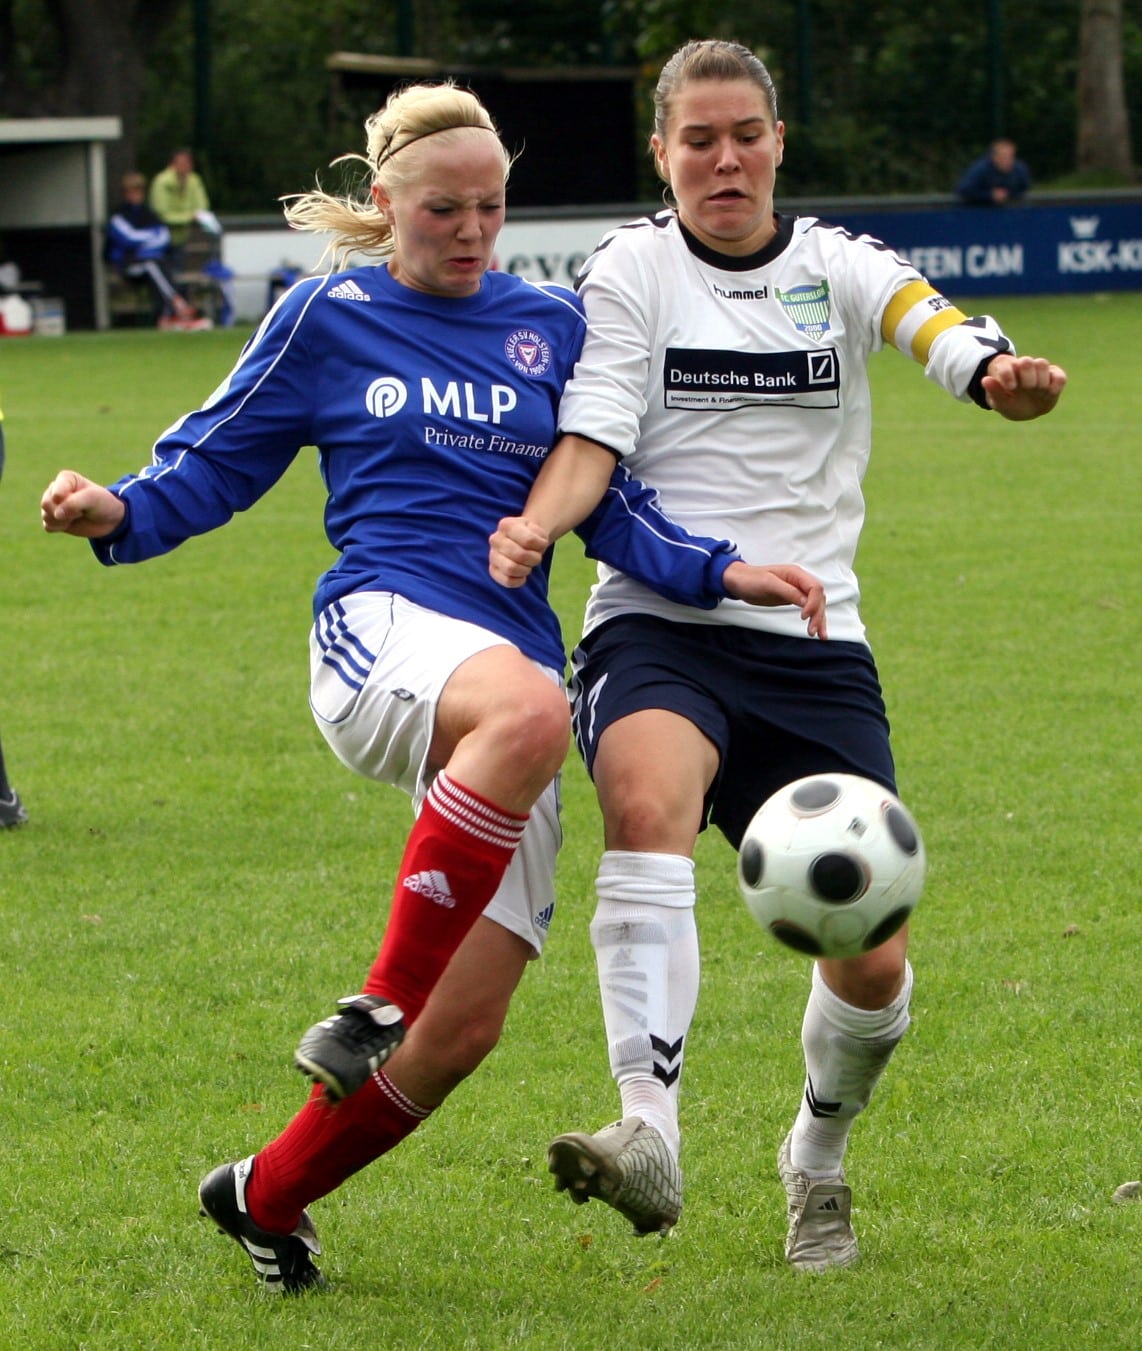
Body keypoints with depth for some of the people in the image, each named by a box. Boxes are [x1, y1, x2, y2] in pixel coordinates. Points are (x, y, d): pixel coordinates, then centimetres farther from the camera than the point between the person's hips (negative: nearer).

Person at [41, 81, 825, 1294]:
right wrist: (119, 513, -7)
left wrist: (723, 573, -1)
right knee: (527, 708, -42)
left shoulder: (551, 325, 14)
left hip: (514, 660, 4)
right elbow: (214, 463, 13)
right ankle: (377, 1007, -34)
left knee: (467, 1027, -4)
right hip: (383, 631, -4)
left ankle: (267, 1196, 19)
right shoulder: (327, 318, 9)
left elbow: (611, 510, 16)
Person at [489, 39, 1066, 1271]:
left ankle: (818, 1158, 30)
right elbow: (591, 438, -8)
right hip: (658, 627, -2)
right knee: (645, 799, -36)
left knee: (872, 965, -1)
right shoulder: (629, 271, 4)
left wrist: (999, 374, -39)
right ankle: (650, 1132, -46)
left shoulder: (836, 267, 7)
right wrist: (537, 523, -30)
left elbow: (934, 326, -15)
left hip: (814, 644, 2)